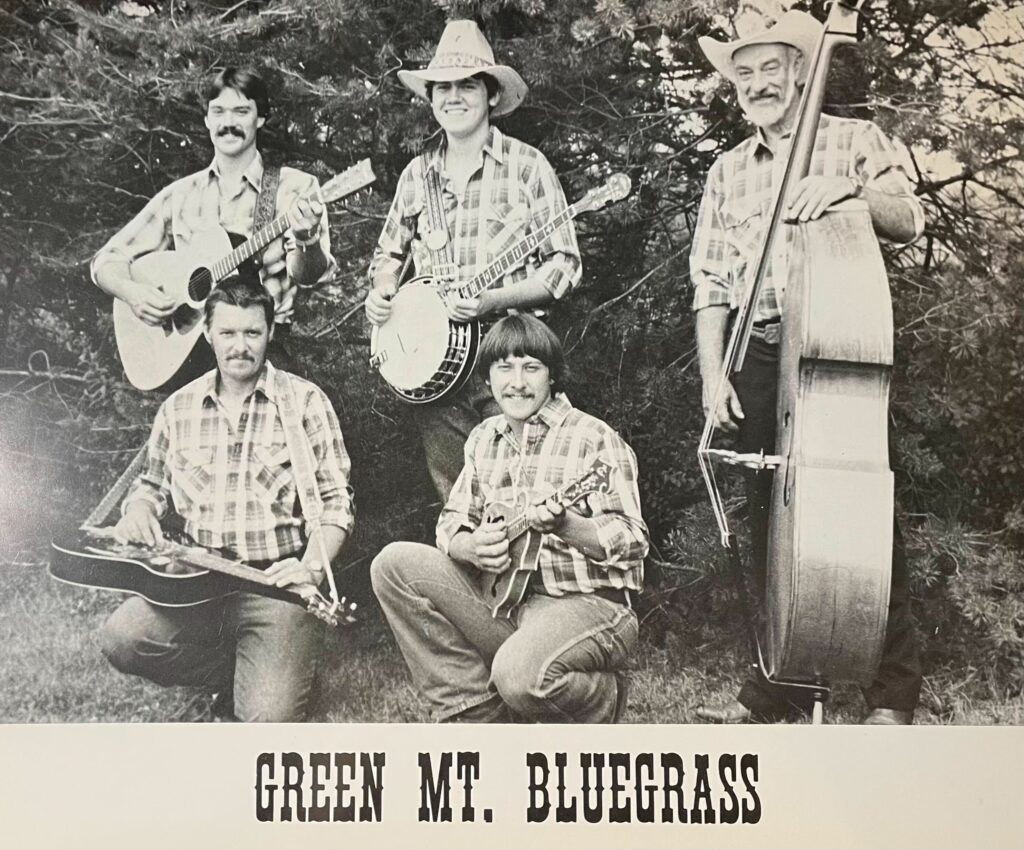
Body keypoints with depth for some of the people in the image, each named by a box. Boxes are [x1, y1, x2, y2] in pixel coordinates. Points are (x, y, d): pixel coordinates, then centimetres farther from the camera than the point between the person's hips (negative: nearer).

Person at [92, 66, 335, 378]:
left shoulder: (294, 187, 3)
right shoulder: (180, 195, 11)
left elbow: (307, 276, -8)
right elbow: (107, 260, 14)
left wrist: (307, 240, -31)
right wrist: (132, 292, -8)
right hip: (185, 345, 3)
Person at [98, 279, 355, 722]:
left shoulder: (304, 401, 0)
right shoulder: (178, 407, 11)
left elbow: (335, 501, -1)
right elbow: (153, 483, 26)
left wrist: (312, 568, -18)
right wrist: (138, 509, 1)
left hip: (277, 580, -4)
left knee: (269, 716, -23)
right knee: (120, 640, -23)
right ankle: (239, 674, 1)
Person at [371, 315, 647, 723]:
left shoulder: (594, 439, -8)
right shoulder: (484, 438, 13)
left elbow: (632, 543, -14)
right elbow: (451, 521, 14)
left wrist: (563, 524, -33)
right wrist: (472, 546, -11)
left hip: (584, 603, -6)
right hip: (501, 598, 7)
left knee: (520, 672, -37)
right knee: (393, 564, -8)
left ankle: (604, 703, 2)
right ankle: (476, 715, -4)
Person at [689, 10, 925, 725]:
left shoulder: (854, 141, 8)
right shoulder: (728, 171, 16)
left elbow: (909, 223, -5)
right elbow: (710, 283, 11)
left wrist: (854, 190, -25)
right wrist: (713, 375, 1)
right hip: (760, 355, 4)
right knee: (770, 521, 5)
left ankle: (894, 695, 2)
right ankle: (780, 684, 15)